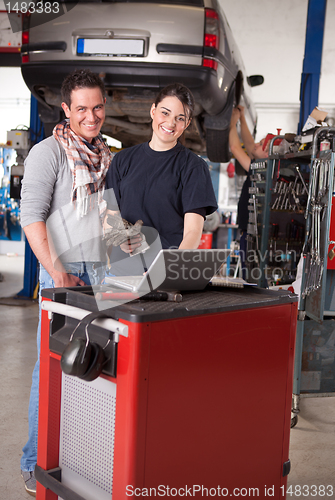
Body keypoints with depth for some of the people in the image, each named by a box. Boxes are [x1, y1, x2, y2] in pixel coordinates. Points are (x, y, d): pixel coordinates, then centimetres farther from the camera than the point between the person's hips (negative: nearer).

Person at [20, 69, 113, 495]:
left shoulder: (108, 157, 16)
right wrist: (57, 271, -19)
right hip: (64, 273, -6)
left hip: (104, 275, 6)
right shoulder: (48, 152, -4)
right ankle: (36, 463, 14)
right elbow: (31, 216, -12)